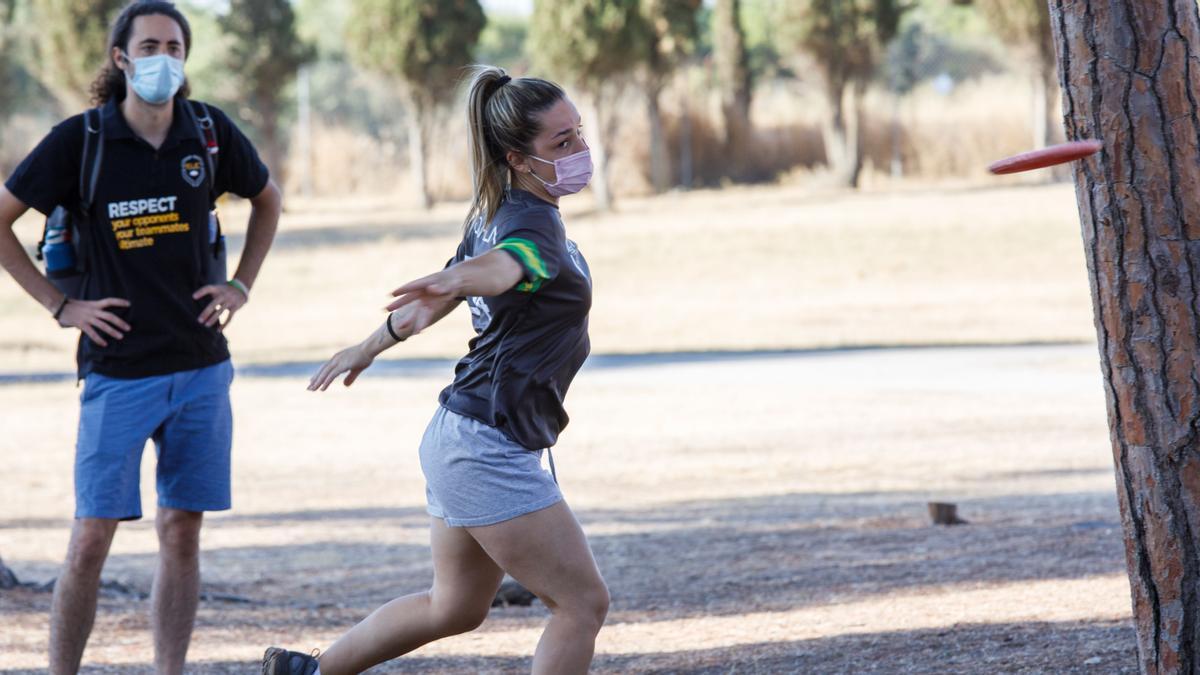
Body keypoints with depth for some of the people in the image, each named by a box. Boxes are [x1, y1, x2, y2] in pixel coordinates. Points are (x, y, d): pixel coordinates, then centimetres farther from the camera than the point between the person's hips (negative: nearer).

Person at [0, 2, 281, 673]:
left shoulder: (210, 133, 1)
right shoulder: (80, 140, -8)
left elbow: (268, 197, 21)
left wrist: (242, 285, 11)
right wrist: (59, 304, -3)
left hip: (201, 366, 3)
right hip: (118, 371, -3)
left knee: (182, 531, 6)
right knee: (92, 538, -5)